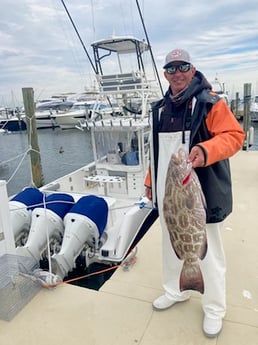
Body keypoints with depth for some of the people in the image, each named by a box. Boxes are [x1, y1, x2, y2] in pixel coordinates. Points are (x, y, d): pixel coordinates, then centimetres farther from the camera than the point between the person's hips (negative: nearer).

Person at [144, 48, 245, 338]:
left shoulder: (210, 103, -8)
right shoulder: (160, 109, 12)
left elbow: (234, 135, -14)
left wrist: (206, 149, -32)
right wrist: (150, 181, 18)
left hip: (201, 194, -6)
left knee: (208, 253, 8)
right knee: (172, 246, 21)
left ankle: (214, 309, 30)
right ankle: (176, 291, 44)